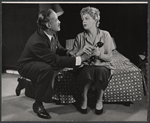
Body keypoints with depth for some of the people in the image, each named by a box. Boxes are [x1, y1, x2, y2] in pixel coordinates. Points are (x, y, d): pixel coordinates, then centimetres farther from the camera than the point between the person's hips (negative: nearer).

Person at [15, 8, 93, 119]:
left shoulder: (52, 34, -11)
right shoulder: (37, 42, -35)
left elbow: (59, 49, 6)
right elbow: (55, 60, -36)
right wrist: (80, 59, -36)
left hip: (40, 64, 9)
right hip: (26, 66, -9)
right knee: (47, 69, -34)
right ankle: (38, 104, -16)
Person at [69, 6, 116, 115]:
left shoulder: (105, 35, 2)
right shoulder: (80, 37, 5)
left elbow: (109, 58, 1)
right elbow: (72, 56, 2)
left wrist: (99, 54, -20)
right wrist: (81, 51, -18)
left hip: (102, 66, 0)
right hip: (86, 66, 0)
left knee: (100, 71, -37)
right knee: (87, 71, -36)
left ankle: (99, 99, -9)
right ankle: (84, 99, -8)